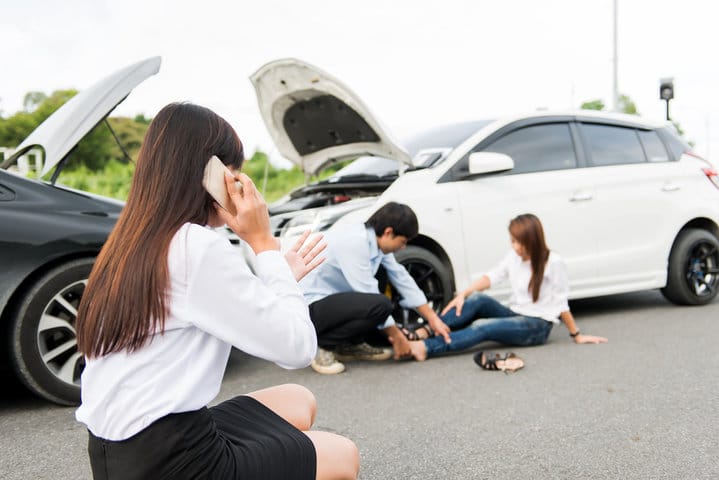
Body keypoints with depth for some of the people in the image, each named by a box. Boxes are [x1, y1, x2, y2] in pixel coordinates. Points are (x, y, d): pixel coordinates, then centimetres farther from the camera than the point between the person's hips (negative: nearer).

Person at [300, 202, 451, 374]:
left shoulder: (378, 241, 0)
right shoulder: (354, 242, -26)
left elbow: (402, 278, 7)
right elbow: (370, 297, -23)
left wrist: (433, 319, 9)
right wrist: (397, 337, -13)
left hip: (331, 297, 10)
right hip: (310, 306, -10)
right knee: (380, 304, -28)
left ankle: (350, 345, 11)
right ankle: (323, 345, -9)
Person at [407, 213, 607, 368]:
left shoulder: (553, 262, -14)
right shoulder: (513, 256, 4)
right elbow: (493, 276, -3)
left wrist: (577, 335, -3)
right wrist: (463, 294, -17)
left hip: (537, 325, -6)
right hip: (514, 315, 6)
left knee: (482, 327, -29)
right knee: (477, 299, -22)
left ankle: (425, 348, -42)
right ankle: (424, 333, -32)